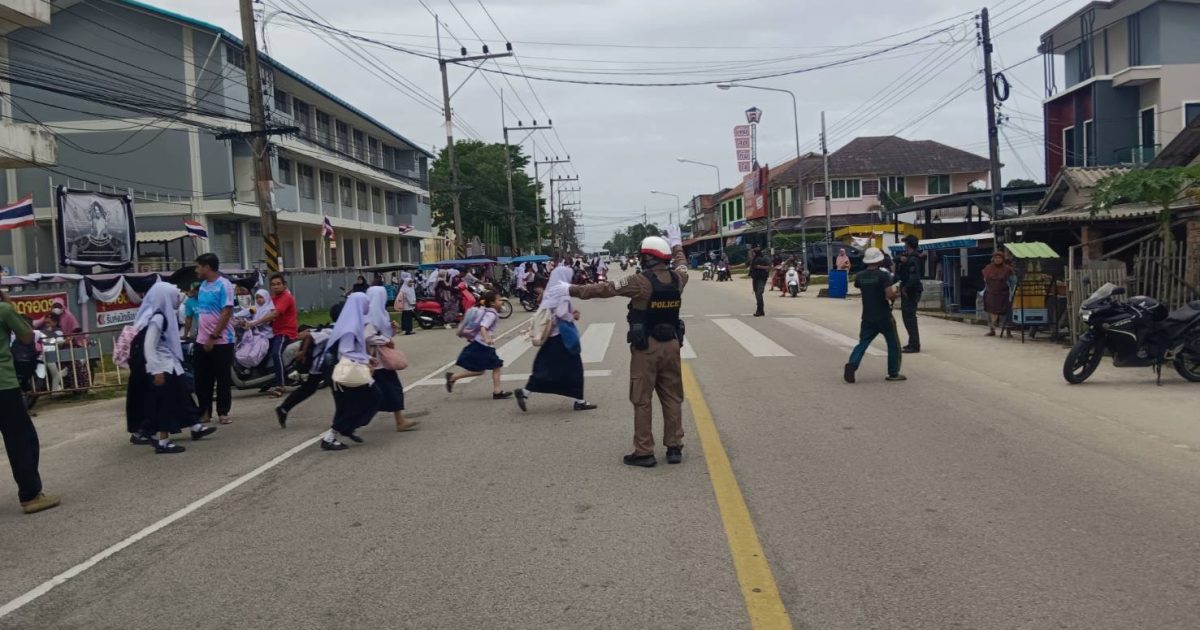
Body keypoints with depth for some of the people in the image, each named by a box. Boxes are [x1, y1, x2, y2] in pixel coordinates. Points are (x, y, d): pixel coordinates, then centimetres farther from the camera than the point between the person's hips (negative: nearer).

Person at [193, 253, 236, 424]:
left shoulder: (224, 285, -12)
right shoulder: (203, 285, 11)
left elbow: (226, 313, -17)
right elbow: (202, 312, 17)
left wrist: (213, 337, -18)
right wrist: (199, 334, 12)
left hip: (221, 341, -7)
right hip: (202, 341, 7)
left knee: (223, 379, 2)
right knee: (202, 379, 9)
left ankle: (223, 412, 10)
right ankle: (204, 411, 18)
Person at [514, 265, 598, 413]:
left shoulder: (550, 290, 12)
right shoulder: (564, 289, -12)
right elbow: (562, 313, -21)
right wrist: (573, 317, -3)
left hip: (550, 334, 8)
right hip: (562, 334, -8)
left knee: (545, 367, 11)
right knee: (573, 367, 2)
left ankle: (525, 392, 2)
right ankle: (579, 401, 8)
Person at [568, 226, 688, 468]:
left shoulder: (641, 282, -16)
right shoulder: (677, 279, 1)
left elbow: (605, 289, -13)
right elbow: (681, 264, 26)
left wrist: (572, 290, -5)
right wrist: (676, 244, 43)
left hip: (646, 347, -5)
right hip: (671, 344, 5)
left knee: (642, 400, 3)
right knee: (672, 397, 12)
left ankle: (644, 452, 6)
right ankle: (674, 447, 17)